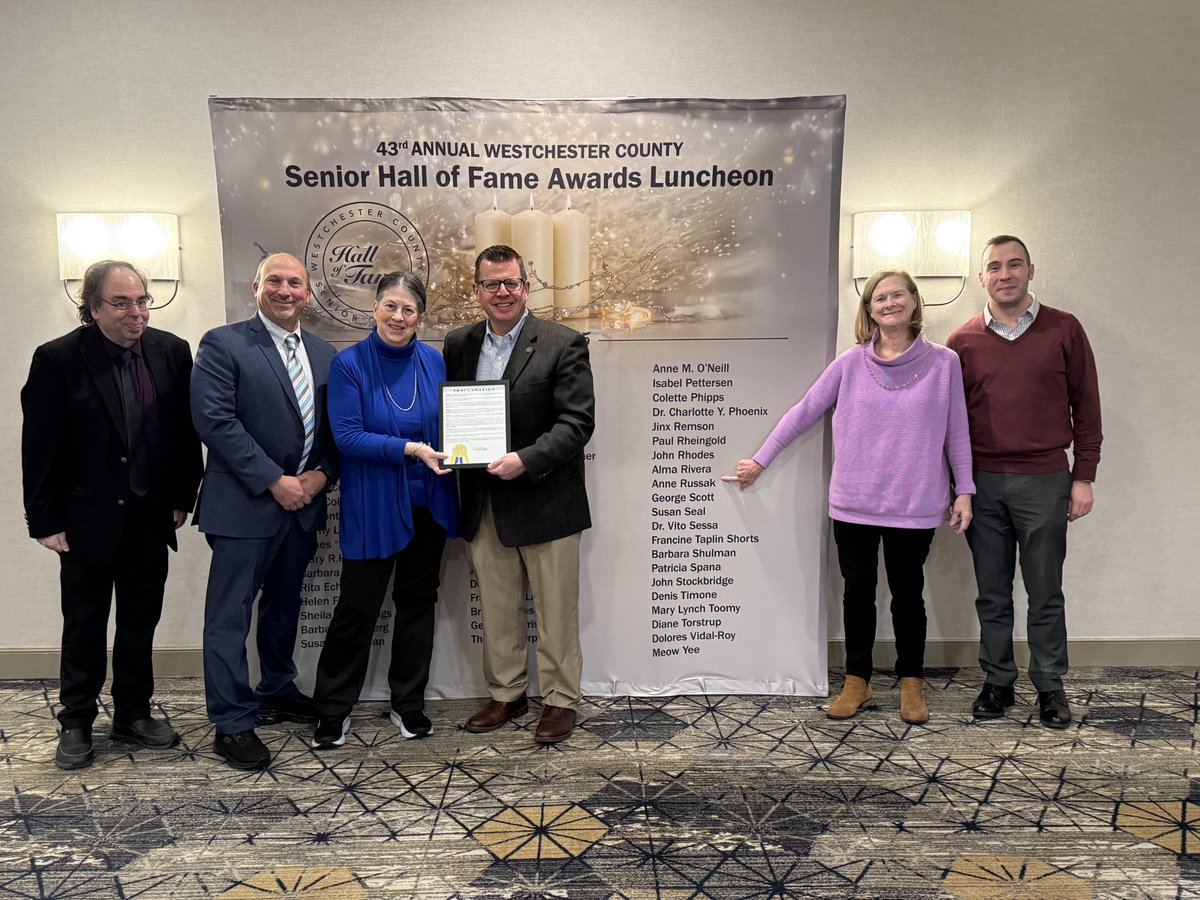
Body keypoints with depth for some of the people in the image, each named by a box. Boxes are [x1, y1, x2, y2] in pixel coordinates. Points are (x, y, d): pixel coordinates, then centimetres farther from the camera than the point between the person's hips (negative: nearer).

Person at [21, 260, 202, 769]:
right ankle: (76, 724, 25)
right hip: (87, 520, -3)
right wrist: (45, 521, -9)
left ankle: (133, 715, 29)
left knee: (141, 621, 14)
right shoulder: (57, 359, -11)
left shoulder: (172, 352, -2)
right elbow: (38, 446, -9)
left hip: (150, 518, 3)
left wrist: (182, 497, 3)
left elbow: (186, 431, 5)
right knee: (85, 626, 10)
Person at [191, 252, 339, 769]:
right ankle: (232, 723, 9)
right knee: (230, 614, 0)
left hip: (302, 502, 6)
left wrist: (322, 474, -6)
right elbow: (214, 421, -16)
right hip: (244, 504, -6)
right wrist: (274, 482, -17)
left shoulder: (323, 354, 11)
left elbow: (335, 426, 13)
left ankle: (277, 691, 37)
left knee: (284, 606, 20)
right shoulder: (223, 344, -7)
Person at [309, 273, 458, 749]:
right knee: (358, 606, 1)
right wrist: (409, 450, -24)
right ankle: (333, 709, 18)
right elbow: (348, 436, -15)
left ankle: (409, 704, 28)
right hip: (373, 506, -4)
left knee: (417, 601, 13)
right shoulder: (349, 364, -8)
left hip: (426, 504, 4)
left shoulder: (434, 362, 3)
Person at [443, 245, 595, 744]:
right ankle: (506, 694, 31)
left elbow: (577, 421, -13)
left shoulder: (563, 344, -7)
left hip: (544, 501, -4)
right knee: (496, 608, 15)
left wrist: (525, 460, -24)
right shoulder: (458, 345, 9)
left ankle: (560, 700, 22)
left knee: (555, 611, 6)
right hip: (483, 503, 5)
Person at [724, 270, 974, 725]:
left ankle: (911, 683, 28)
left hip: (914, 506, -1)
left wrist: (963, 490, 1)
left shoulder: (943, 363, -1)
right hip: (854, 503, 1)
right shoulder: (851, 363, 0)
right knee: (858, 591, 10)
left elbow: (956, 431, 4)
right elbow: (804, 411, 4)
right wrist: (760, 460, 6)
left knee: (907, 593, 11)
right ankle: (856, 682, 25)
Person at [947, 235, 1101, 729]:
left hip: (1045, 481, -1)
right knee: (991, 592, 8)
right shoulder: (963, 340, 5)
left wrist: (1083, 477, 0)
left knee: (1045, 592, 6)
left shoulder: (1064, 329, 2)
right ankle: (997, 683, 20)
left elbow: (1086, 406, 4)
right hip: (983, 483, 1)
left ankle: (1049, 686, 19)